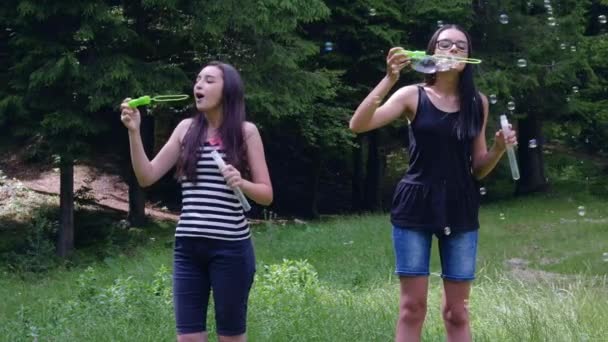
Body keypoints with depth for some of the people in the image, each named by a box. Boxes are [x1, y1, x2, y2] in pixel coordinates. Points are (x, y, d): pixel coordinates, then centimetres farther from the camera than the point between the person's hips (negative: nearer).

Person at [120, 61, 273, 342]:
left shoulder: (246, 131, 1)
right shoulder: (186, 129, 9)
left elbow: (266, 194, 3)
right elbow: (147, 177, 6)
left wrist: (241, 183, -17)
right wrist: (134, 132, -5)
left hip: (230, 247, -3)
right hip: (188, 247, 3)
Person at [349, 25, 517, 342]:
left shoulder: (477, 103, 8)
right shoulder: (413, 95, 0)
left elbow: (478, 169, 11)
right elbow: (358, 125, -13)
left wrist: (498, 149, -9)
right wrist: (389, 79, -20)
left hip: (460, 211, 2)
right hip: (415, 209, -2)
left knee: (456, 310, 5)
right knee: (412, 307, -1)